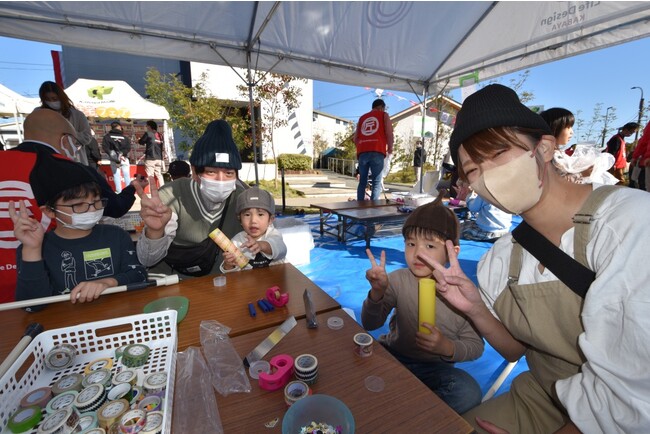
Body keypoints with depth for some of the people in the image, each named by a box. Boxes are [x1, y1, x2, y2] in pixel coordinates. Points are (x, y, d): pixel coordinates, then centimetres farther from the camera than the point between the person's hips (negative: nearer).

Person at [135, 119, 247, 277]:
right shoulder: (172, 197, -24)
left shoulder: (242, 194, -17)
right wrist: (154, 231, -44)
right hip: (170, 280, -1)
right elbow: (147, 260, -27)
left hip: (216, 277, 1)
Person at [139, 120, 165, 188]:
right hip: (159, 158, 5)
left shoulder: (148, 133, -3)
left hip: (150, 158, -5)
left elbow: (141, 142, 3)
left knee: (150, 175, -4)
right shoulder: (160, 135, 13)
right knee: (159, 174, 9)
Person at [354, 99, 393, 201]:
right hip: (377, 152, -4)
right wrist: (390, 148, 14)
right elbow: (389, 133, 1)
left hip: (362, 152, 4)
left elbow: (355, 138, 19)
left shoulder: (362, 117, 26)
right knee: (376, 183, -3)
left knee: (362, 182, 8)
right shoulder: (384, 115, 15)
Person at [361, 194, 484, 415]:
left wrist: (446, 347, -24)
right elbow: (370, 325, -11)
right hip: (392, 355, 1)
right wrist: (377, 292, -30)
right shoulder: (398, 279, -10)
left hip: (434, 367, 0)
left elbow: (475, 345, -4)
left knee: (469, 392, -27)